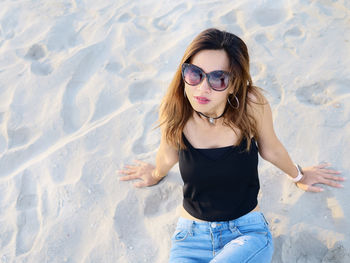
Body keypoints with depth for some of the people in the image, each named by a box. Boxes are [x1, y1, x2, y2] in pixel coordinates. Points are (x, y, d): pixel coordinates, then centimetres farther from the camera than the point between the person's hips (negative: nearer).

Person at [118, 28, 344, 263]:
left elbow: (270, 149, 4)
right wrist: (156, 175, 29)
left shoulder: (253, 105, -18)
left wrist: (299, 176, 22)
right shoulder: (175, 111, -15)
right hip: (191, 236, 1)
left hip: (248, 233, 0)